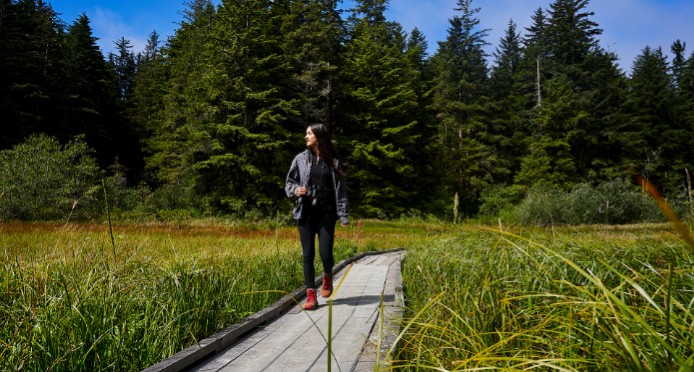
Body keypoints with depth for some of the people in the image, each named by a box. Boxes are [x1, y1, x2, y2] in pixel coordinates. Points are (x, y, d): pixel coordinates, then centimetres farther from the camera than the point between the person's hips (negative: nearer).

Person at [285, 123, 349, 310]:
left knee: (325, 254, -6)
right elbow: (289, 183, 12)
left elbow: (340, 190, 2)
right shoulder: (301, 159, 6)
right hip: (305, 213, 1)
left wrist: (343, 215, -4)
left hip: (326, 213, -1)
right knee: (308, 255, 0)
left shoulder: (333, 162, 3)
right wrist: (295, 190, -11)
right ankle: (310, 296, 8)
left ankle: (327, 277, 29)